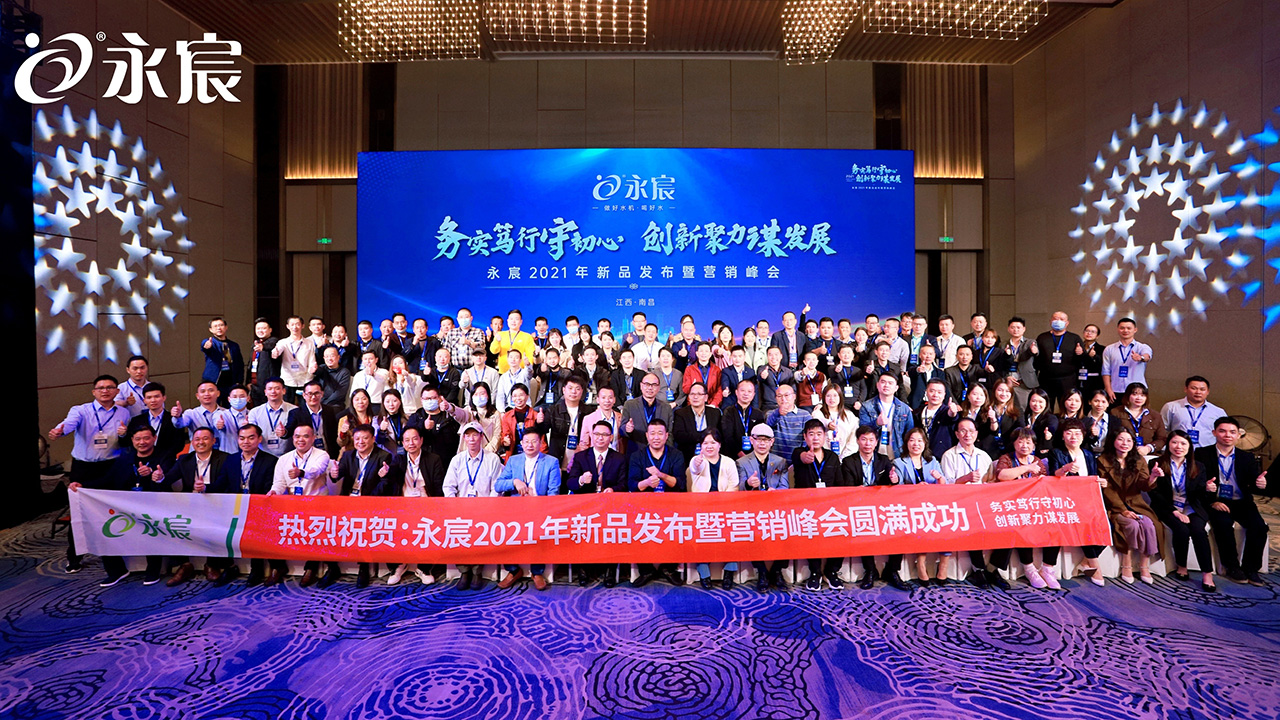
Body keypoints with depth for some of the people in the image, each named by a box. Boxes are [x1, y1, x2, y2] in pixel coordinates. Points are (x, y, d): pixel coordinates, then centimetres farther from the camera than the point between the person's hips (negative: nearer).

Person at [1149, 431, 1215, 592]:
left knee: (1198, 530, -27)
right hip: (1168, 508, -2)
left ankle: (1207, 574, -21)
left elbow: (1200, 495, 2)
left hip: (1192, 509, 2)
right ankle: (1181, 566, -5)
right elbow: (1154, 493, -5)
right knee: (1181, 530, -28)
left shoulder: (1198, 467, 10)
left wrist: (1207, 489, -21)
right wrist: (1174, 512, -14)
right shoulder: (1157, 465, 0)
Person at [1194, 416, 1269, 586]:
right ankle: (1232, 567, -12)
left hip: (1241, 502, 3)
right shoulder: (1201, 454, 0)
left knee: (1259, 525, -23)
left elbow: (1253, 484, 2)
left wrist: (1260, 484, -23)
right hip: (1216, 502, -3)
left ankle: (1250, 568, -6)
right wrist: (1212, 501, -20)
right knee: (1223, 523, -31)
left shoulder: (1247, 458, 11)